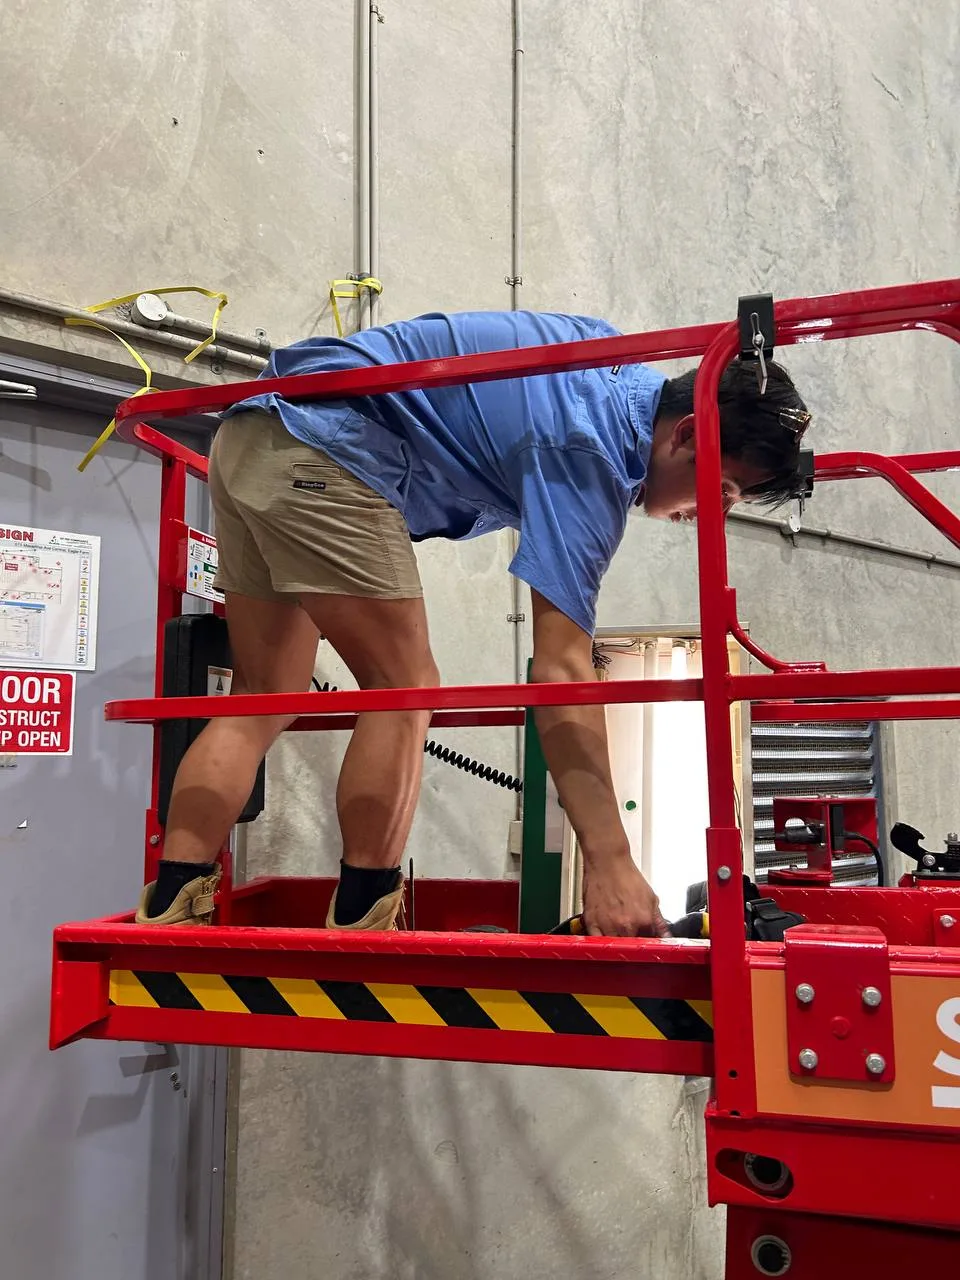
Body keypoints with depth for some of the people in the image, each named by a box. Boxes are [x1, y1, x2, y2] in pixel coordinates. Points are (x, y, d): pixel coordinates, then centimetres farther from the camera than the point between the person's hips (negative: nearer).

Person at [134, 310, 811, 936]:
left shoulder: (628, 365, 11)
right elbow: (561, 672, -25)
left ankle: (166, 917, 5)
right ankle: (358, 931, -3)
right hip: (317, 448, -10)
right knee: (405, 692, -8)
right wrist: (610, 862, -28)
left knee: (264, 701, 7)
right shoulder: (589, 454, -16)